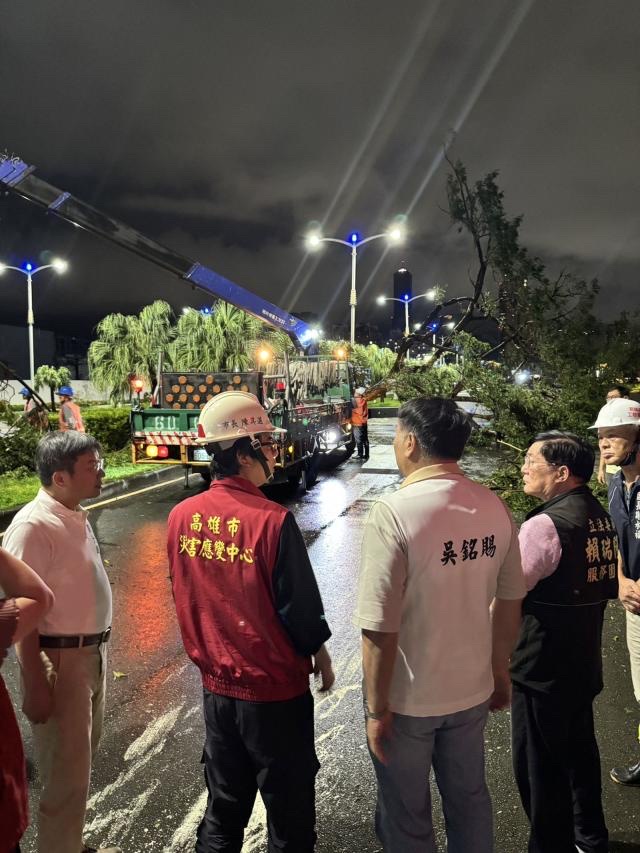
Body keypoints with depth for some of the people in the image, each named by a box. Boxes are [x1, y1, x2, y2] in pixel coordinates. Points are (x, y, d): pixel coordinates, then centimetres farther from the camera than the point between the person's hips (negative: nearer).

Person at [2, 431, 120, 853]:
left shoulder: (76, 516, 5)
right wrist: (36, 686, -20)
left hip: (92, 653, 9)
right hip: (59, 661, -9)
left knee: (82, 761, 23)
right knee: (67, 774, 5)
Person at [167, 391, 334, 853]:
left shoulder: (181, 516, -6)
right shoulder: (273, 521, -24)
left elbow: (183, 598, 5)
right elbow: (301, 605, -16)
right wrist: (321, 654, 2)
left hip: (216, 684, 6)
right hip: (275, 690, -5)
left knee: (223, 807, 24)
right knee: (289, 814, 16)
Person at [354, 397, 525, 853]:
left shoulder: (394, 512, -25)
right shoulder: (494, 507, -7)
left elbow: (380, 628, -23)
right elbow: (510, 601, 3)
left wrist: (376, 709, -10)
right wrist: (500, 670, 17)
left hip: (407, 699, -4)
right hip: (472, 690, 5)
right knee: (470, 800, 27)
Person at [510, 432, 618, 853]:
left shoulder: (546, 525, -26)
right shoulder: (601, 517, 3)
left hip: (542, 668, -9)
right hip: (585, 662, 9)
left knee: (539, 767, 8)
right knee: (580, 752, 26)